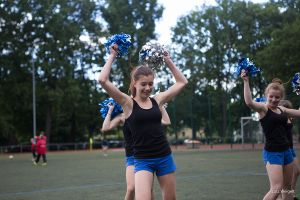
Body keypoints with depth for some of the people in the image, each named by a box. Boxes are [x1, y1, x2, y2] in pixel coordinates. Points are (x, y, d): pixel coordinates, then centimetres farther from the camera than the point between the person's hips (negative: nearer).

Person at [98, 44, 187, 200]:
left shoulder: (157, 100, 6)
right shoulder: (128, 103, -4)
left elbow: (182, 82, 16)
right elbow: (103, 80, -16)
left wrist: (168, 61, 11)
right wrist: (112, 57, -6)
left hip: (165, 157, 4)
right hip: (142, 160, -4)